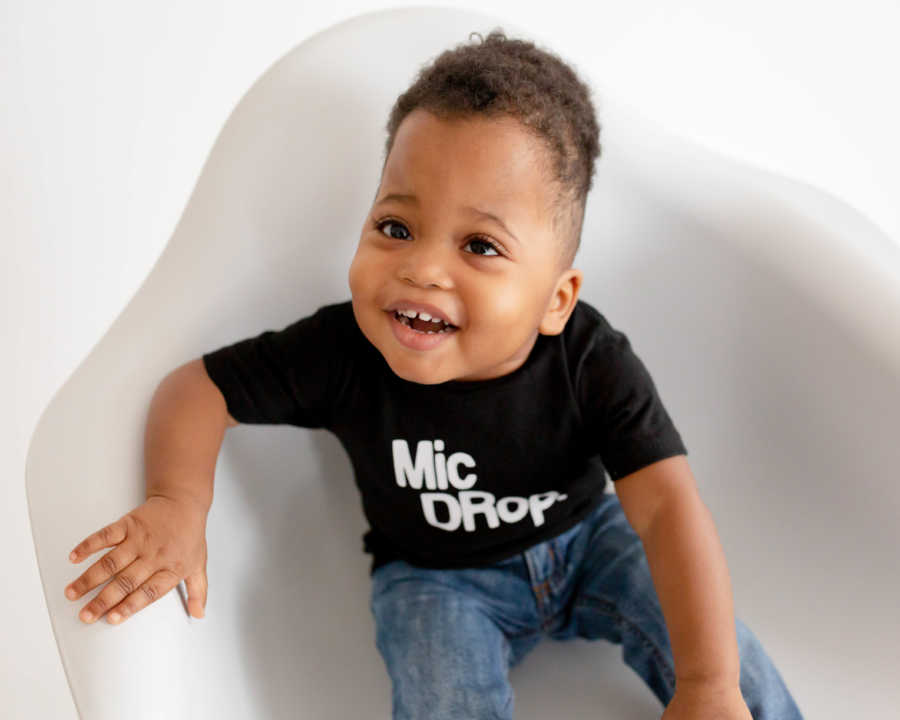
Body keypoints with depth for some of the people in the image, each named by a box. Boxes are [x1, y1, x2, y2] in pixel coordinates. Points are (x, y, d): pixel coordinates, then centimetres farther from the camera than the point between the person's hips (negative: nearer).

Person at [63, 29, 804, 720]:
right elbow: (201, 387, -18)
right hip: (438, 577, 0)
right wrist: (179, 503, -39)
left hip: (583, 539, 1)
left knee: (720, 646, -17)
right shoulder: (343, 352, -27)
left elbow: (667, 505, -34)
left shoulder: (593, 363, -28)